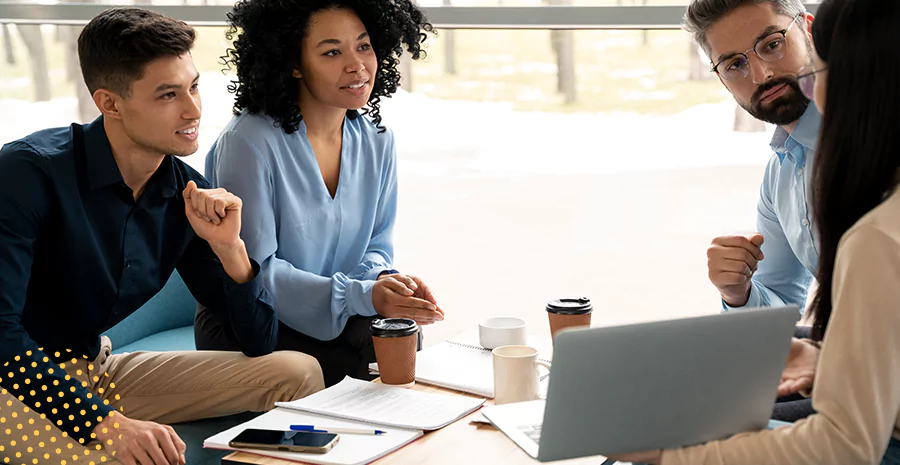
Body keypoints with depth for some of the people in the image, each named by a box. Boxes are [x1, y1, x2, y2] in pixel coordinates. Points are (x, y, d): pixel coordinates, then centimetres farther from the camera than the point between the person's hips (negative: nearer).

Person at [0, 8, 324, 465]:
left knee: (299, 373, -4)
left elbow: (259, 343, -1)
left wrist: (229, 248, -19)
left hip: (96, 371, 6)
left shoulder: (190, 196, -4)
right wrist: (107, 424, -35)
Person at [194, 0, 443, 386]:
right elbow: (255, 271, -18)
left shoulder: (376, 141, 3)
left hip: (340, 323, 6)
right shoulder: (251, 142, -18)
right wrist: (363, 296, -27)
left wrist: (383, 279, -15)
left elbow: (376, 246, 11)